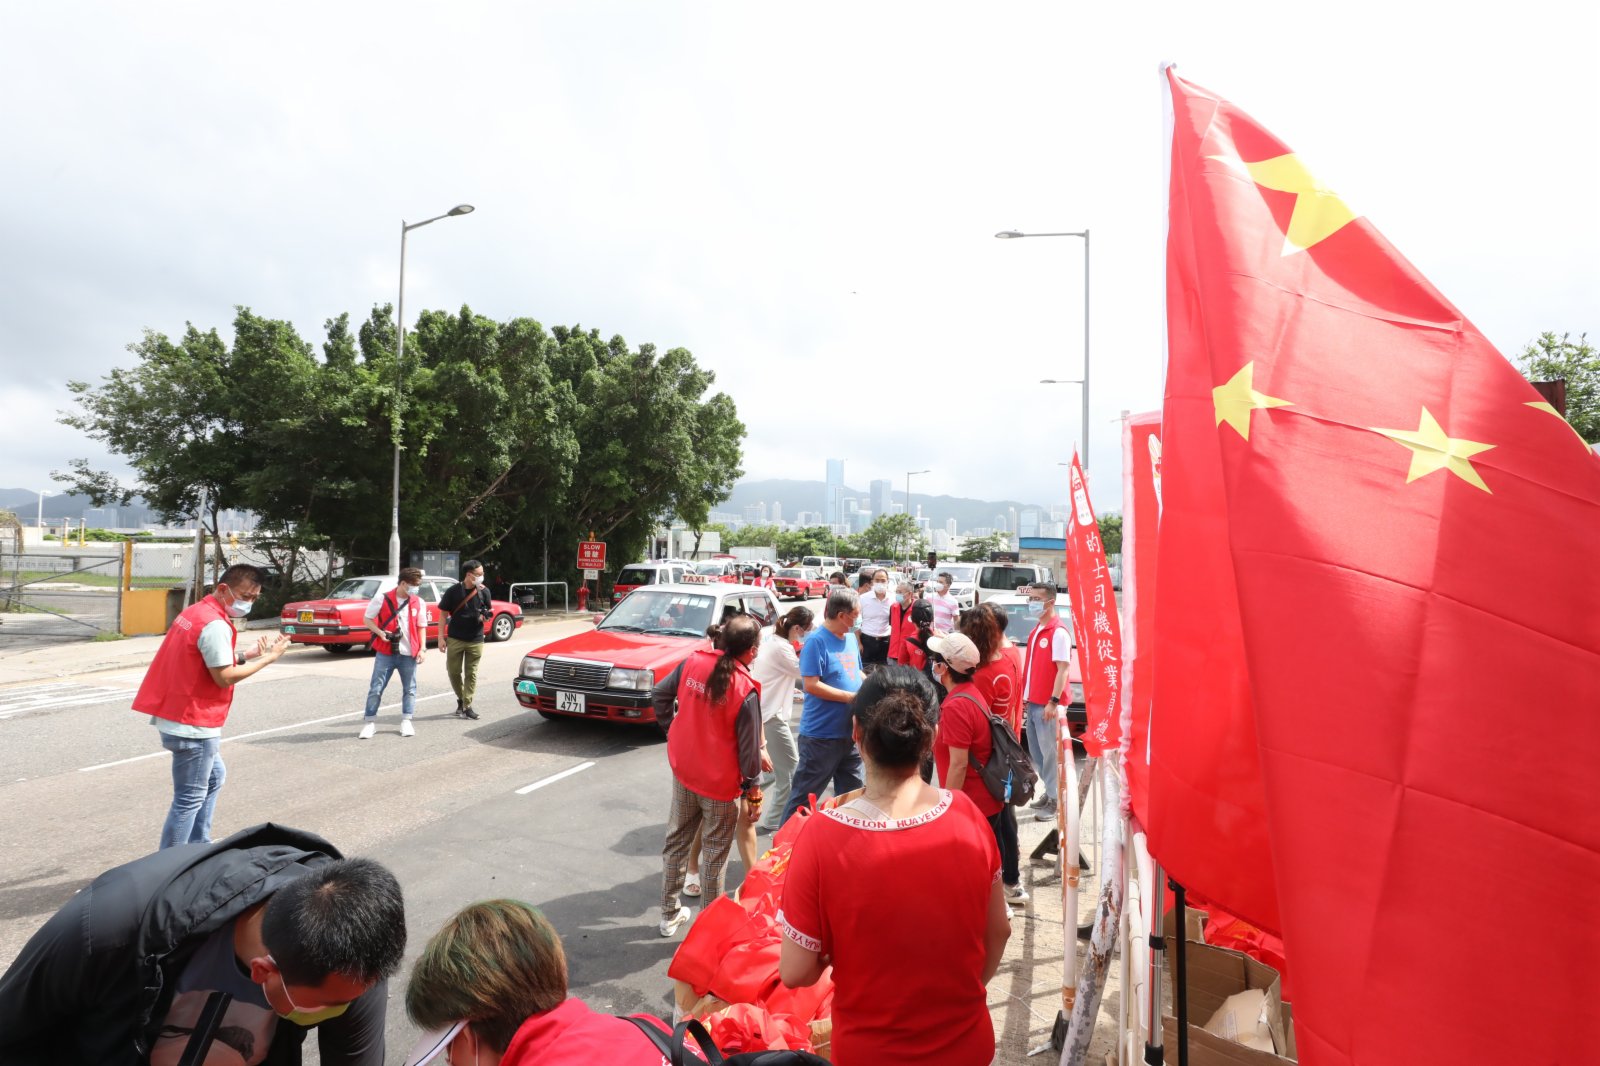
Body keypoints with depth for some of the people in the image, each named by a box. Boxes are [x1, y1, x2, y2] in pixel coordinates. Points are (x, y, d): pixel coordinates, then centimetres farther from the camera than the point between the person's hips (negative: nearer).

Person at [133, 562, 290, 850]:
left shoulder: (197, 612, 11)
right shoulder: (216, 625, -21)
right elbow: (224, 677, -21)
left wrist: (245, 655, 5)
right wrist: (268, 659, -15)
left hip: (177, 716, 11)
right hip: (192, 725, -11)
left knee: (214, 777, 24)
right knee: (190, 799, -1)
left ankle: (199, 846, 31)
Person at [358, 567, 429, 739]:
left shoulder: (419, 602, 3)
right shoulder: (382, 599, -6)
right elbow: (368, 619, 2)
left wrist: (422, 648, -1)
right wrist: (380, 632, -15)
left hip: (409, 653, 2)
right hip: (385, 652, -2)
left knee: (409, 688, 9)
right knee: (376, 688, 1)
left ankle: (406, 721, 21)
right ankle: (369, 722, 12)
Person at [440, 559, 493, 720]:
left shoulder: (484, 591, -1)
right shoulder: (453, 591, -7)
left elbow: (489, 609, 11)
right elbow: (444, 614, -2)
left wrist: (487, 615, -14)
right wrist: (441, 636, -5)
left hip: (475, 640, 1)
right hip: (455, 639, -1)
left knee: (471, 674, 4)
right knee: (454, 672, 7)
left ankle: (467, 706, 10)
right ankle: (460, 699, 29)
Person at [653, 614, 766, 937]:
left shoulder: (693, 662, -9)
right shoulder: (746, 690, -22)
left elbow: (660, 694, 3)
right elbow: (749, 747, -15)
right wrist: (753, 793, -4)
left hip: (684, 769, 5)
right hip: (721, 781, -5)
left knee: (676, 840, 20)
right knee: (714, 852, 12)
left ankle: (669, 914, 36)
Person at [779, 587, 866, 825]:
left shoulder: (851, 638, 7)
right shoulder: (816, 641, -16)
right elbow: (811, 684, -21)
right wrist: (851, 697, -20)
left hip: (849, 732, 8)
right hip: (821, 733, -8)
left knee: (851, 793, 18)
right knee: (805, 793, 3)